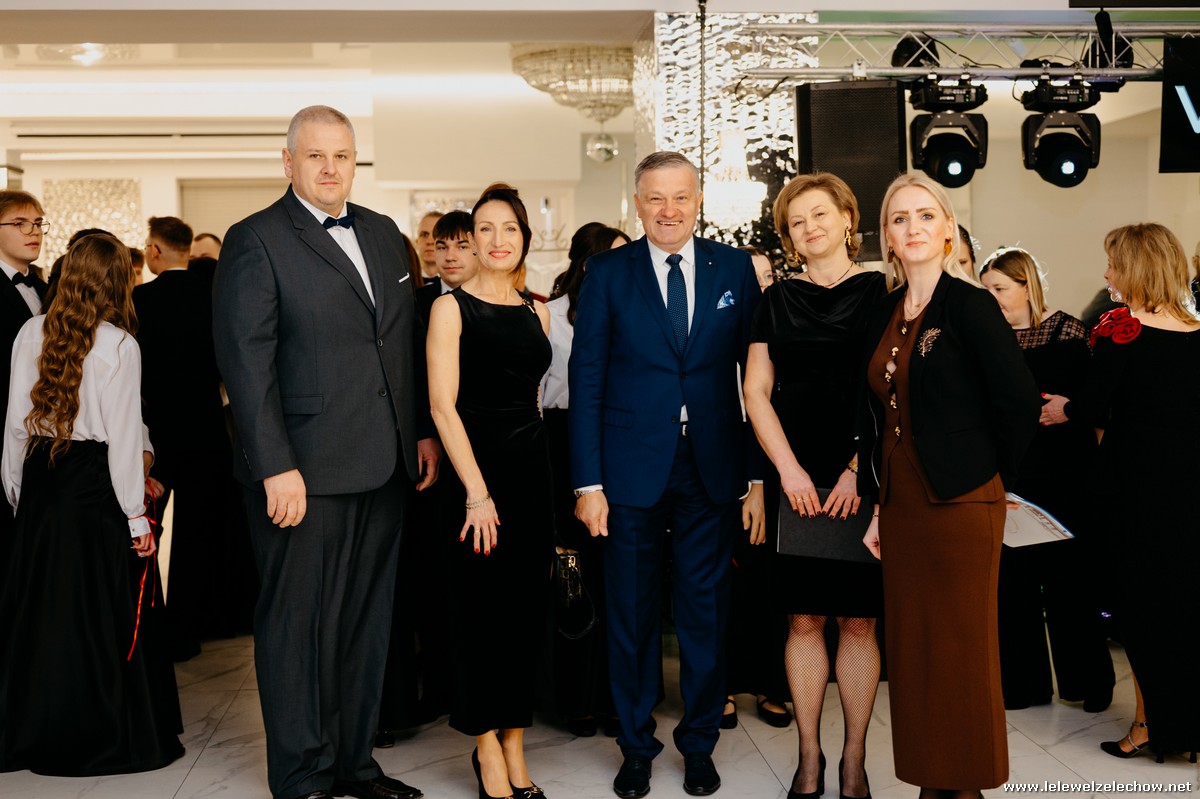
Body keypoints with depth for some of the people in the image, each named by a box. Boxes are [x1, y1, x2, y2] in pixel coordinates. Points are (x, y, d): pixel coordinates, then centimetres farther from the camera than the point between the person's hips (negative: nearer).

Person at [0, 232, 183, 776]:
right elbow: (123, 435, -11)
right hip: (94, 483, -5)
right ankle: (102, 736, 12)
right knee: (102, 610, 4)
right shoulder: (119, 345, -11)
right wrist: (136, 515, -6)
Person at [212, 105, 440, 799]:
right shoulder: (256, 241, -5)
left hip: (385, 468, 6)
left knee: (368, 619, 15)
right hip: (304, 474, -6)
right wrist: (276, 467, -17)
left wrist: (425, 430, 10)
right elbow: (247, 362, -12)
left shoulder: (383, 233, 13)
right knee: (301, 626, 4)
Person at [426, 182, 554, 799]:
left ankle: (514, 747, 20)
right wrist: (476, 491, -15)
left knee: (528, 611, 8)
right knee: (482, 611, 1)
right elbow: (442, 404, -9)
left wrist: (544, 466, 7)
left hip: (533, 470, 5)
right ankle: (487, 750, 16)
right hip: (476, 473, -5)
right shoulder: (452, 307, -3)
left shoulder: (536, 312, 13)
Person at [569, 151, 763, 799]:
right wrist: (588, 481, -8)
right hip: (633, 470, -1)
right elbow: (585, 379, -2)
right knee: (632, 614, 9)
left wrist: (758, 475, -3)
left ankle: (699, 743, 28)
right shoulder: (608, 273, 1)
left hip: (713, 470, 1)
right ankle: (636, 746, 27)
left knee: (705, 611, 10)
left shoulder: (735, 270, 4)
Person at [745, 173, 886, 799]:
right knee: (803, 620, 4)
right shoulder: (777, 300, 10)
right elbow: (756, 391, 7)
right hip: (794, 478, 2)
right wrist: (789, 469, -5)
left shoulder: (879, 292, 3)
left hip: (862, 480, -2)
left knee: (858, 621, 3)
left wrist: (858, 471, -11)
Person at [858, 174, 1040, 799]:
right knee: (911, 649, 11)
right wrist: (876, 507, 9)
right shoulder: (883, 314, 10)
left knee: (963, 649, 2)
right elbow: (875, 415, 12)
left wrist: (989, 476, 0)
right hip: (900, 505, 6)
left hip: (960, 502, -6)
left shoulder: (969, 304, -9)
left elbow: (1019, 401, -11)